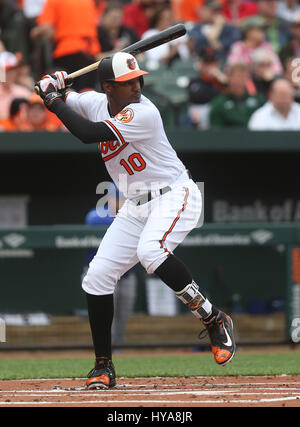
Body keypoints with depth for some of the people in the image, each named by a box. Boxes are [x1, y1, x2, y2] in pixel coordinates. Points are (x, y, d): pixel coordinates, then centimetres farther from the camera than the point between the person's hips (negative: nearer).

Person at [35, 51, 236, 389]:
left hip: (174, 195, -8)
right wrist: (54, 91, -7)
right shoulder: (96, 102, 0)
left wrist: (53, 100, -19)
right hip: (136, 206, 8)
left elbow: (89, 134, -29)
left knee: (150, 251, -36)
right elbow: (67, 103, 18)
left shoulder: (143, 113, -23)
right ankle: (103, 367, 10)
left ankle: (214, 320, -23)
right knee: (97, 276, -1)